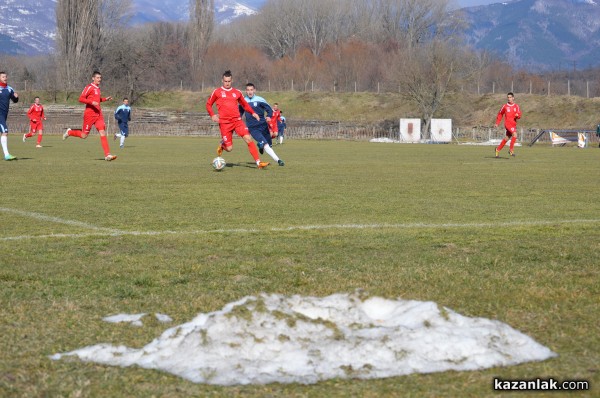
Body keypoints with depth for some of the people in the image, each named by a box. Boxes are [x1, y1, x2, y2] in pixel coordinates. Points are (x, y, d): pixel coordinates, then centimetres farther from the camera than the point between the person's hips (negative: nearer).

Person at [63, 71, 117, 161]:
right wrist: (91, 102, -24)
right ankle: (69, 132, 30)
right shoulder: (89, 87, -8)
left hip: (98, 114, 7)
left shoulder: (98, 88, 17)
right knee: (84, 135, 1)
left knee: (103, 132, -8)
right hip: (89, 114, -7)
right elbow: (81, 99, -13)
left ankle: (107, 155, -13)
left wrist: (105, 99, 17)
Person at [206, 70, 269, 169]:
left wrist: (253, 113, 7)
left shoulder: (237, 92, 12)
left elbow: (245, 104, 23)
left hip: (237, 120, 2)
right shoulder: (217, 92, 4)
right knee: (229, 148, -4)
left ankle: (258, 162, -14)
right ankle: (221, 145, 33)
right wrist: (212, 115, -6)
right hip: (224, 123, -2)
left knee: (248, 139, -16)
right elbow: (208, 104, 11)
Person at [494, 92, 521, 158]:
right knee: (515, 134, -24)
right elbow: (500, 114, 13)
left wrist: (517, 115, -22)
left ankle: (498, 149, 28)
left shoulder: (516, 106, 7)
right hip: (508, 123, -4)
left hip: (513, 124, 4)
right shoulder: (505, 106, 1)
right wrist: (497, 123, 10)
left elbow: (519, 116, 1)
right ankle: (511, 150, -16)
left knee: (507, 138, 11)